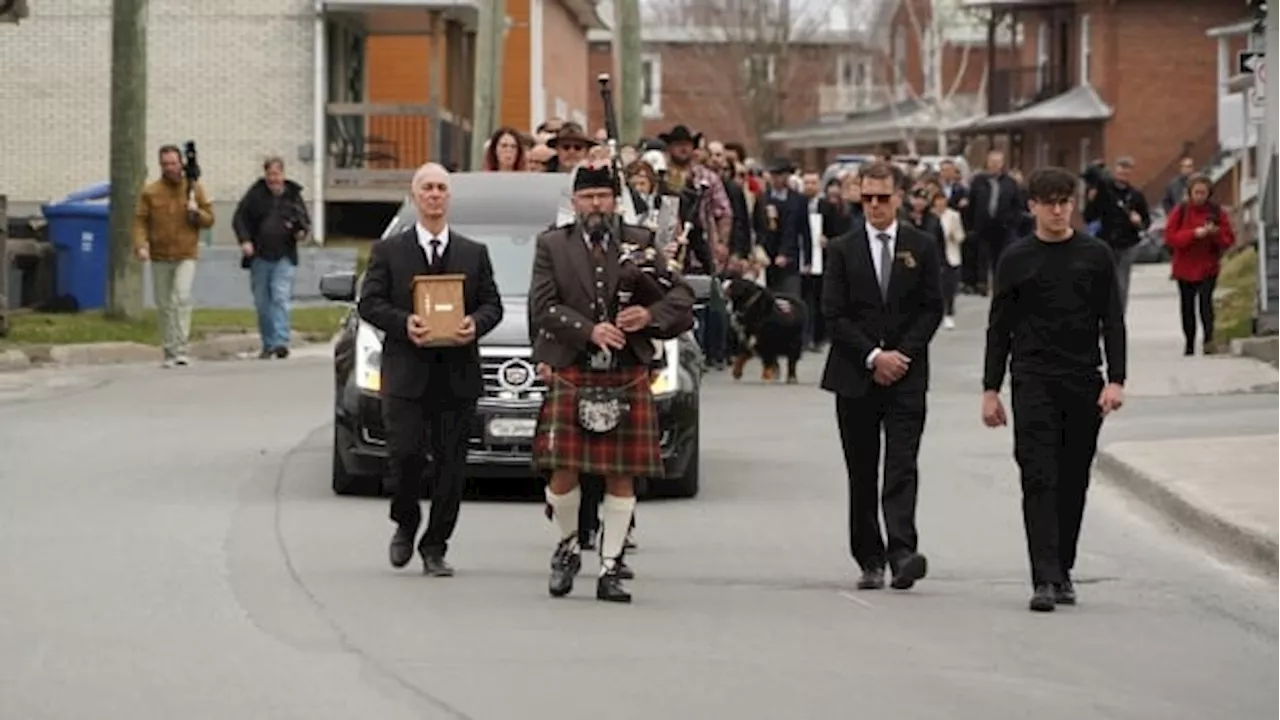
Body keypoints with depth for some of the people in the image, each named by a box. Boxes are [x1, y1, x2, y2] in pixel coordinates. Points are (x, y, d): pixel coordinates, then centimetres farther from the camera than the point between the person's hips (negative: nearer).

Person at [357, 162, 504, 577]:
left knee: (451, 463, 1)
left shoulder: (474, 254, 13)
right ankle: (405, 525, 17)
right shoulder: (389, 252, 7)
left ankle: (435, 548, 9)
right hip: (406, 373, -2)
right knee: (406, 454, -10)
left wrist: (475, 324, -12)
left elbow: (492, 305, 10)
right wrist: (403, 323, -17)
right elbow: (369, 303, 0)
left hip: (458, 375, 2)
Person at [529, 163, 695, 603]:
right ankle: (567, 546, 20)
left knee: (622, 475, 1)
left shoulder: (640, 244, 9)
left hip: (627, 380, 1)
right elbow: (543, 305, -4)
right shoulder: (552, 246, 7)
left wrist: (651, 315, -13)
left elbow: (681, 296, 8)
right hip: (571, 377, -1)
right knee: (563, 472, -6)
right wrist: (589, 330, -18)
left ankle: (610, 568, 8)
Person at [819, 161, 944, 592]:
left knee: (902, 468, -13)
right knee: (862, 475, 5)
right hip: (855, 377, 1)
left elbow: (932, 309, 4)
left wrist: (902, 354, -8)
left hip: (906, 376, -1)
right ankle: (870, 561, 10)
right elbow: (833, 315, -1)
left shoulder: (922, 248, 6)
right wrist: (872, 357, -10)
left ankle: (902, 553, -23)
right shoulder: (842, 250, 4)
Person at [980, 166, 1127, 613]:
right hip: (1033, 381, -2)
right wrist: (990, 389, 2)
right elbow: (1000, 328, 6)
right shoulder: (1017, 260, 4)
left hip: (1084, 383, 2)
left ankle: (1063, 571, 20)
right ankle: (1045, 580, -16)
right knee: (1040, 480, -10)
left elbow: (1112, 321, 5)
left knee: (1073, 483, 8)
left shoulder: (1096, 255, 6)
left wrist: (1115, 380, -5)